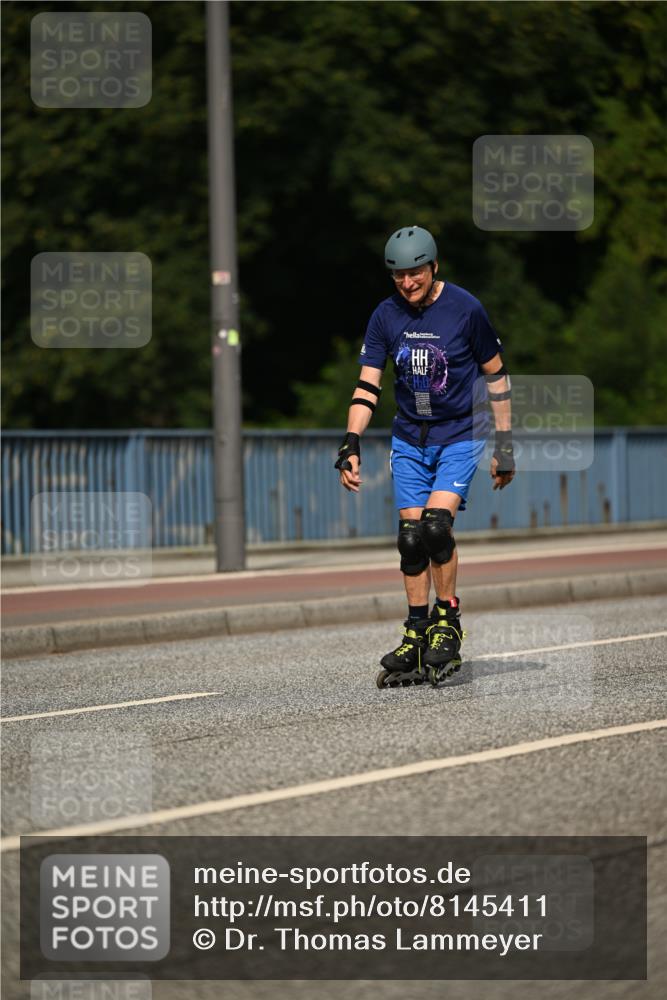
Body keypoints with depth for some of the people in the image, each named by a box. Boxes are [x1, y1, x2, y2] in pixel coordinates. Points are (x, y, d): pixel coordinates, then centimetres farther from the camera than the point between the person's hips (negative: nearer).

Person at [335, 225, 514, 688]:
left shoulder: (466, 309, -11)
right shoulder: (386, 317, -2)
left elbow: (496, 375, -2)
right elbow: (367, 386, -1)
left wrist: (505, 445, -3)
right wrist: (351, 445, -12)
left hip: (461, 437, -4)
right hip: (410, 440, 4)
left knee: (436, 526, -20)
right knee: (410, 537, -1)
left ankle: (448, 620, -2)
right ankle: (417, 636, 10)